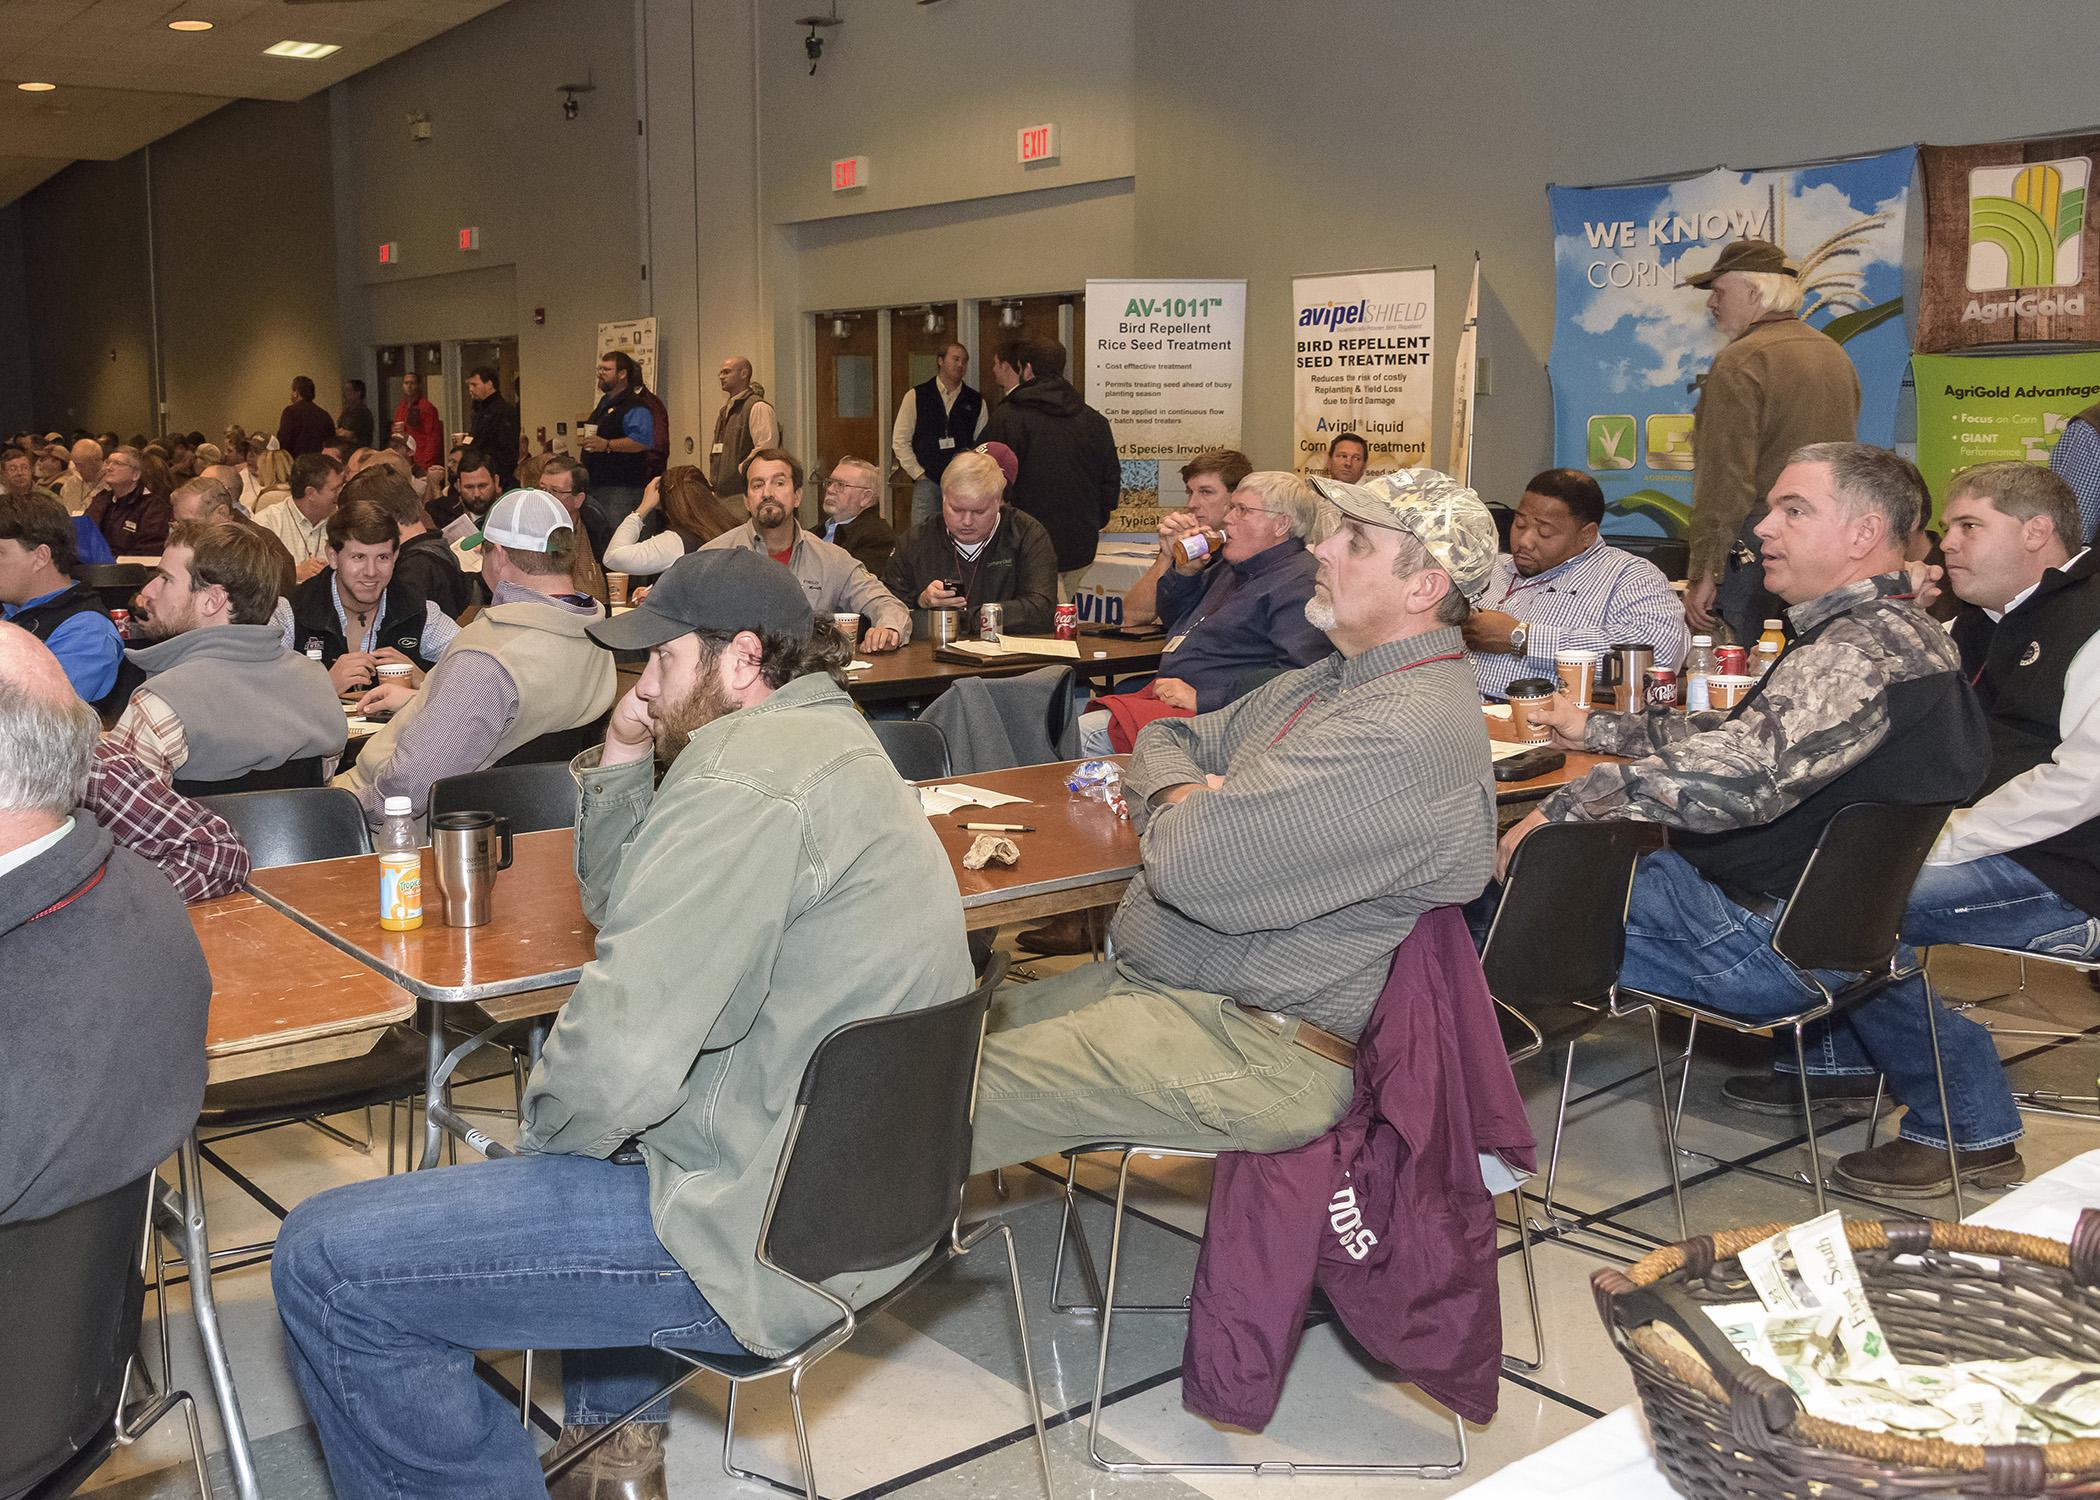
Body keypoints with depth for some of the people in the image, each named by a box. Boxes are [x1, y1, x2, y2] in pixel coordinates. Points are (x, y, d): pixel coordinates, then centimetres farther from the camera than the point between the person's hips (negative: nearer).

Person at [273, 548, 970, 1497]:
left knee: (324, 1263, -11)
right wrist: (621, 767, 8)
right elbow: (631, 920, 22)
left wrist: (546, 1128, -4)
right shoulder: (831, 745, 15)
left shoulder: (746, 770, -19)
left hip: (762, 1238, -11)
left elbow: (619, 1052, -25)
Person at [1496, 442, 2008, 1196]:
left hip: (1767, 942, -10)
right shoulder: (1887, 633, 10)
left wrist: (1559, 812, -30)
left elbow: (1733, 775, -37)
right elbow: (1744, 736, 21)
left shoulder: (1863, 651, -23)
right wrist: (1596, 729, 19)